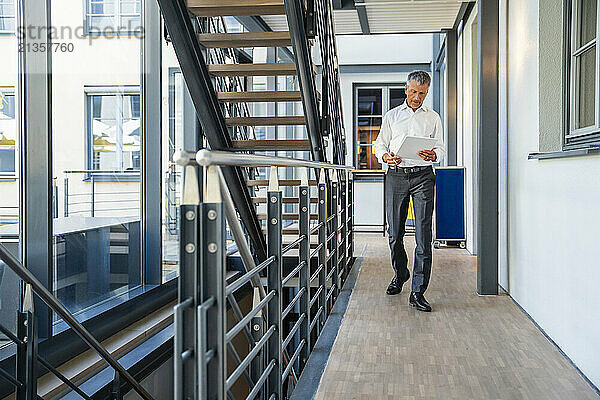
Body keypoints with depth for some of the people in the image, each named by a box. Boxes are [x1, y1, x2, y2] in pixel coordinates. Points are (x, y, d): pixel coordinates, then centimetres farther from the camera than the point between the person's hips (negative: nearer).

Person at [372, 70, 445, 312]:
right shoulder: (392, 116, 14)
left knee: (423, 235, -10)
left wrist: (433, 155, -12)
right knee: (394, 233, 5)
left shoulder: (433, 118, 13)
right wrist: (385, 156, -9)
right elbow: (379, 144, 13)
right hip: (396, 175, 2)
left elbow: (440, 147, 12)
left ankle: (418, 292, -9)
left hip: (422, 176, -1)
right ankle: (400, 274, 32)